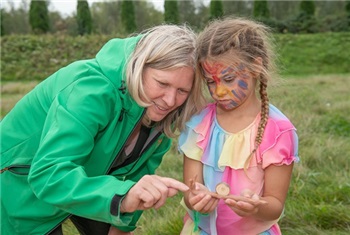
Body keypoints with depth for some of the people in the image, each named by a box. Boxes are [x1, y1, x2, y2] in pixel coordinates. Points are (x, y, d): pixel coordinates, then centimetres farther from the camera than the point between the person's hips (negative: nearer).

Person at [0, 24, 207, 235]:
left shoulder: (159, 108, -16)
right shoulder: (93, 90, -38)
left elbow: (142, 166, -3)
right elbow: (49, 174, -46)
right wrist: (122, 196, -59)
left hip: (86, 180, 6)